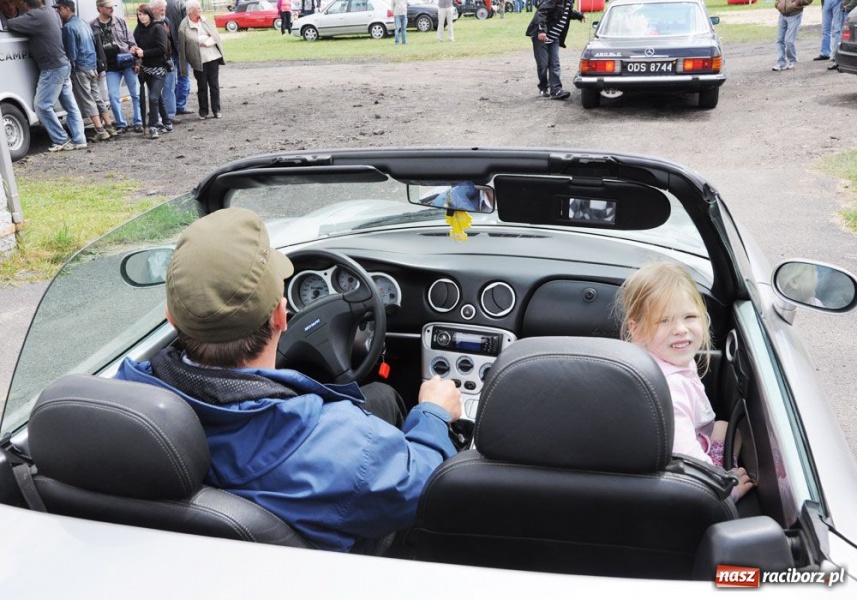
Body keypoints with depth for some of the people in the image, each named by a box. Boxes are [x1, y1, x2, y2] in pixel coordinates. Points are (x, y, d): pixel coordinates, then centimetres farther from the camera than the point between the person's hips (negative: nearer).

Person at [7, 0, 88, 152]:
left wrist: (8, 21, 5)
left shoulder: (35, 15, -16)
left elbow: (10, 24, -16)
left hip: (53, 69, -9)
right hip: (63, 66, 9)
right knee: (70, 106, 7)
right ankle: (79, 140, 7)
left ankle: (61, 140, -1)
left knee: (41, 105, -4)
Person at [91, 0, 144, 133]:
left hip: (127, 63, 0)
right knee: (113, 96, -2)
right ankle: (121, 124, 9)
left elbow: (131, 41, 4)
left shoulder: (120, 22, 2)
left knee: (136, 93, 2)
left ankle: (138, 122, 10)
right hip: (111, 67, 0)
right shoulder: (92, 27, 0)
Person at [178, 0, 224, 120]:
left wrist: (206, 42, -11)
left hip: (213, 57, 3)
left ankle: (216, 110, 16)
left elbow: (216, 36, 2)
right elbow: (182, 47, -9)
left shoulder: (205, 21, 4)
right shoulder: (184, 27, -9)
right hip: (199, 60, -3)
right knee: (202, 87, 5)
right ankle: (203, 112, 15)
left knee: (214, 85, 7)